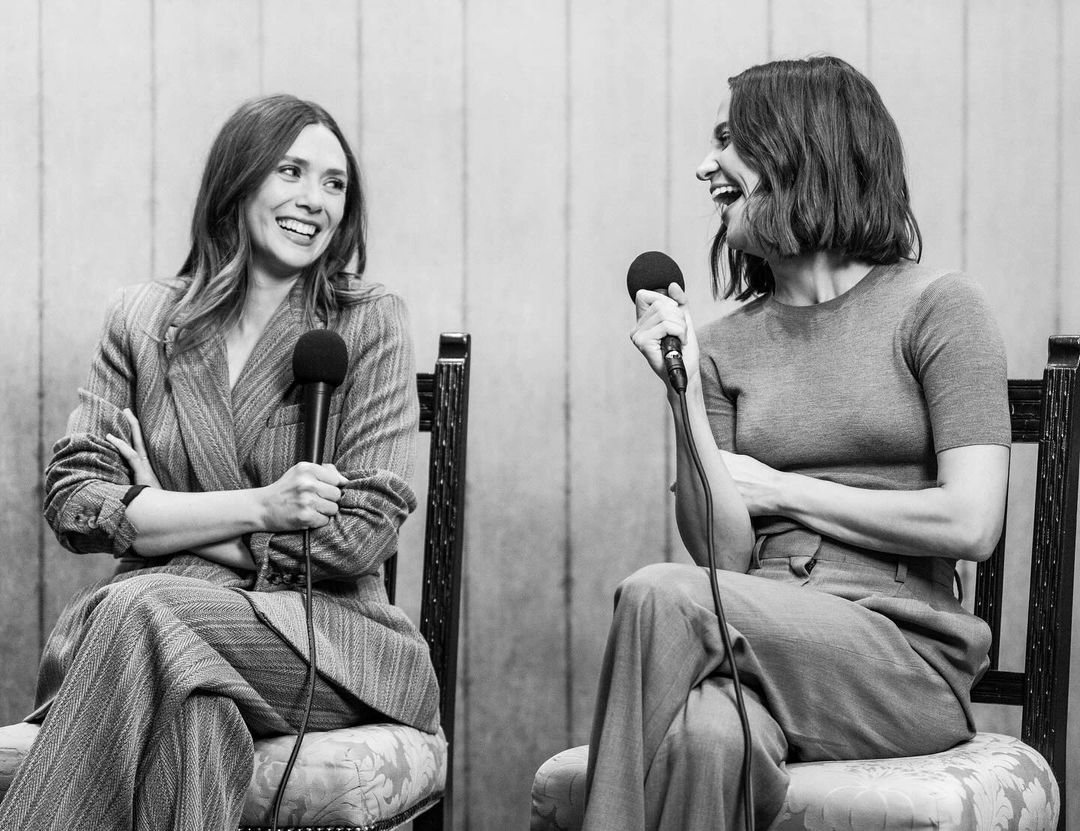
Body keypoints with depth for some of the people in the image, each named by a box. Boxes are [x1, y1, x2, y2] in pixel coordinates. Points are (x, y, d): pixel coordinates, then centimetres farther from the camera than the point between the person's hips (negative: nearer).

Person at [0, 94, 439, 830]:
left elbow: (362, 535, -6)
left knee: (137, 613, -31)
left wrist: (161, 516, -5)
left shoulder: (370, 323, 4)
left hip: (323, 637, -1)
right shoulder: (142, 320, 12)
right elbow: (72, 501, 0)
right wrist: (259, 506, -12)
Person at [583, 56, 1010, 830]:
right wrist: (685, 392, -5)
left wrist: (782, 491, 0)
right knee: (707, 735, -36)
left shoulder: (937, 306, 3)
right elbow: (721, 552, 5)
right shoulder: (726, 344, 15)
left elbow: (971, 525, -7)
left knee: (660, 597, -29)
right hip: (770, 641, 3)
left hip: (907, 655, -2)